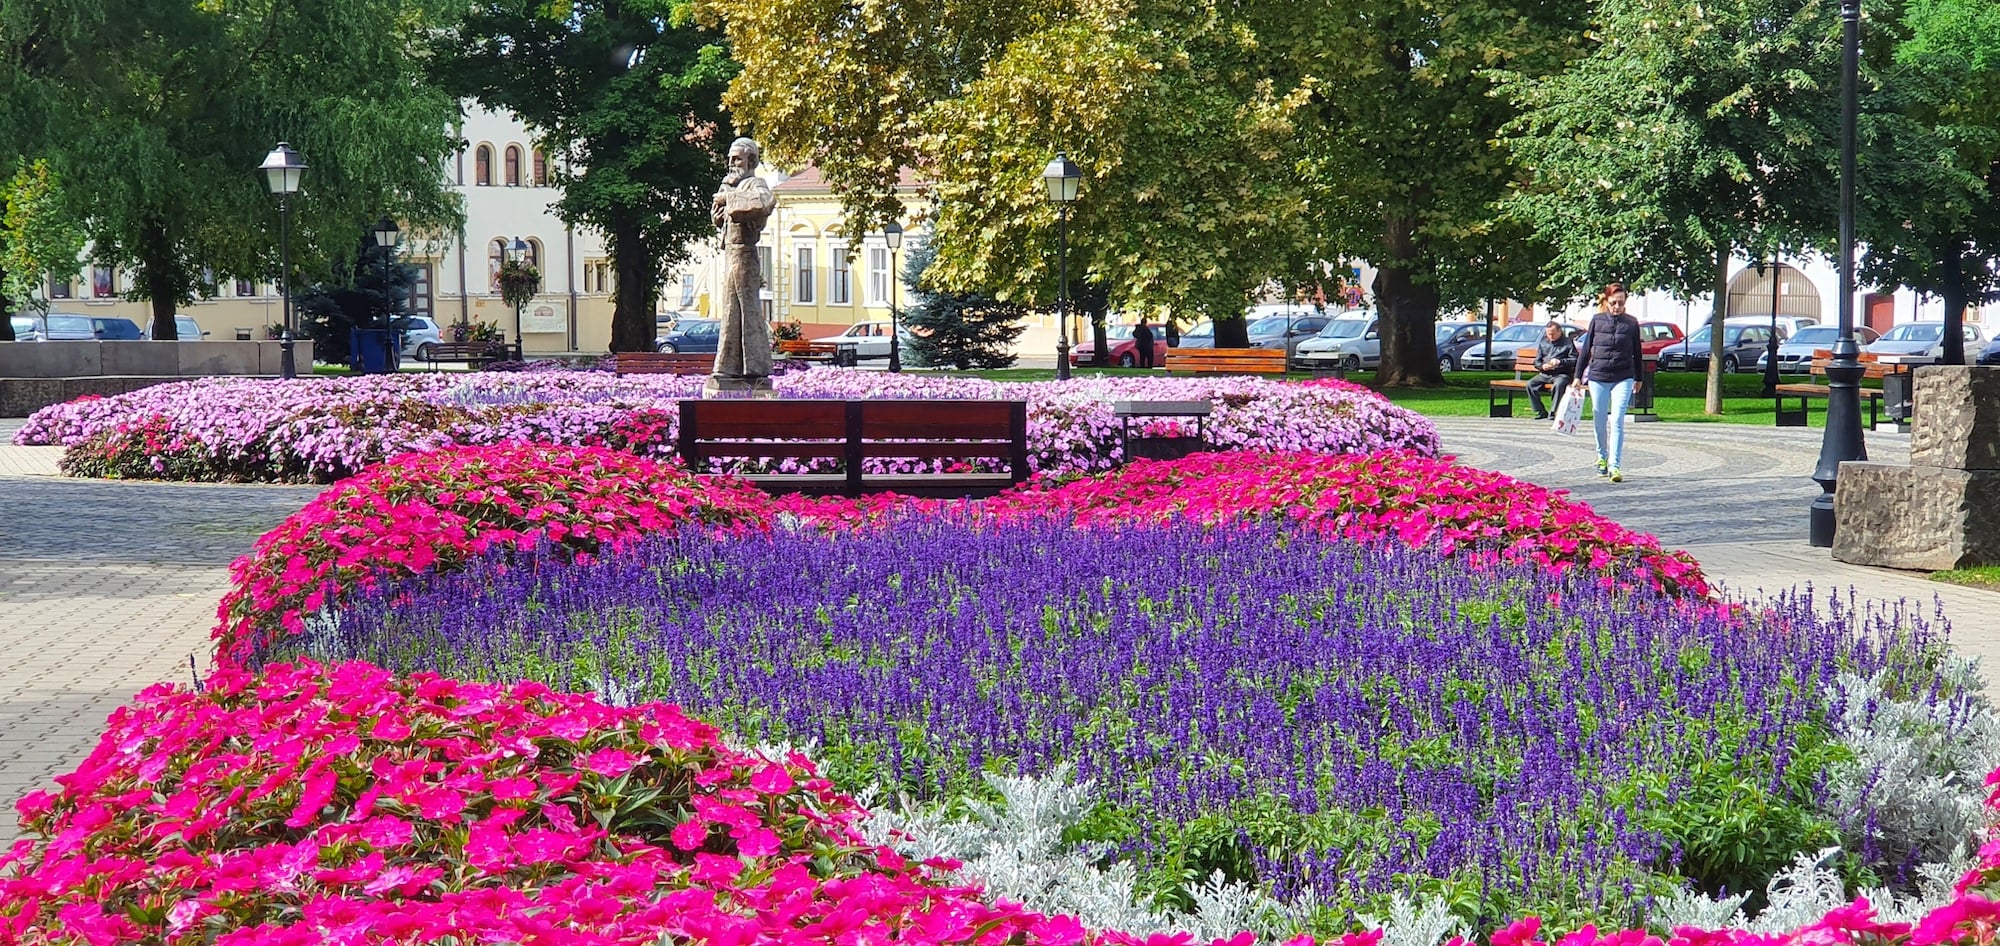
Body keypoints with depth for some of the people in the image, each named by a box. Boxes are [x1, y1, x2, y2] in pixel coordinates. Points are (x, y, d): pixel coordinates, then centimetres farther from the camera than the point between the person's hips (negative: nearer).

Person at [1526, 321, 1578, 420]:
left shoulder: (1568, 343, 6)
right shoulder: (1543, 343, 20)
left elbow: (1574, 360, -3)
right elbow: (1537, 361, 19)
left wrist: (1560, 362, -15)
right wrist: (1542, 366, -4)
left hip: (1561, 374, -5)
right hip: (1545, 374, 5)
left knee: (1558, 385, -38)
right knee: (1530, 384, -22)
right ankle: (1541, 412, -16)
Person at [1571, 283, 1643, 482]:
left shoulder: (1631, 323, 2)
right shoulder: (1597, 320, 3)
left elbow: (1636, 353, 11)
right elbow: (1586, 349, 8)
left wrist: (1638, 378, 18)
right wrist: (1578, 376, 8)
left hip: (1623, 378, -2)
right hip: (1598, 377, 2)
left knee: (1617, 422, -11)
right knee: (1599, 422, 11)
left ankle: (1615, 465, -12)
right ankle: (1602, 457, 32)